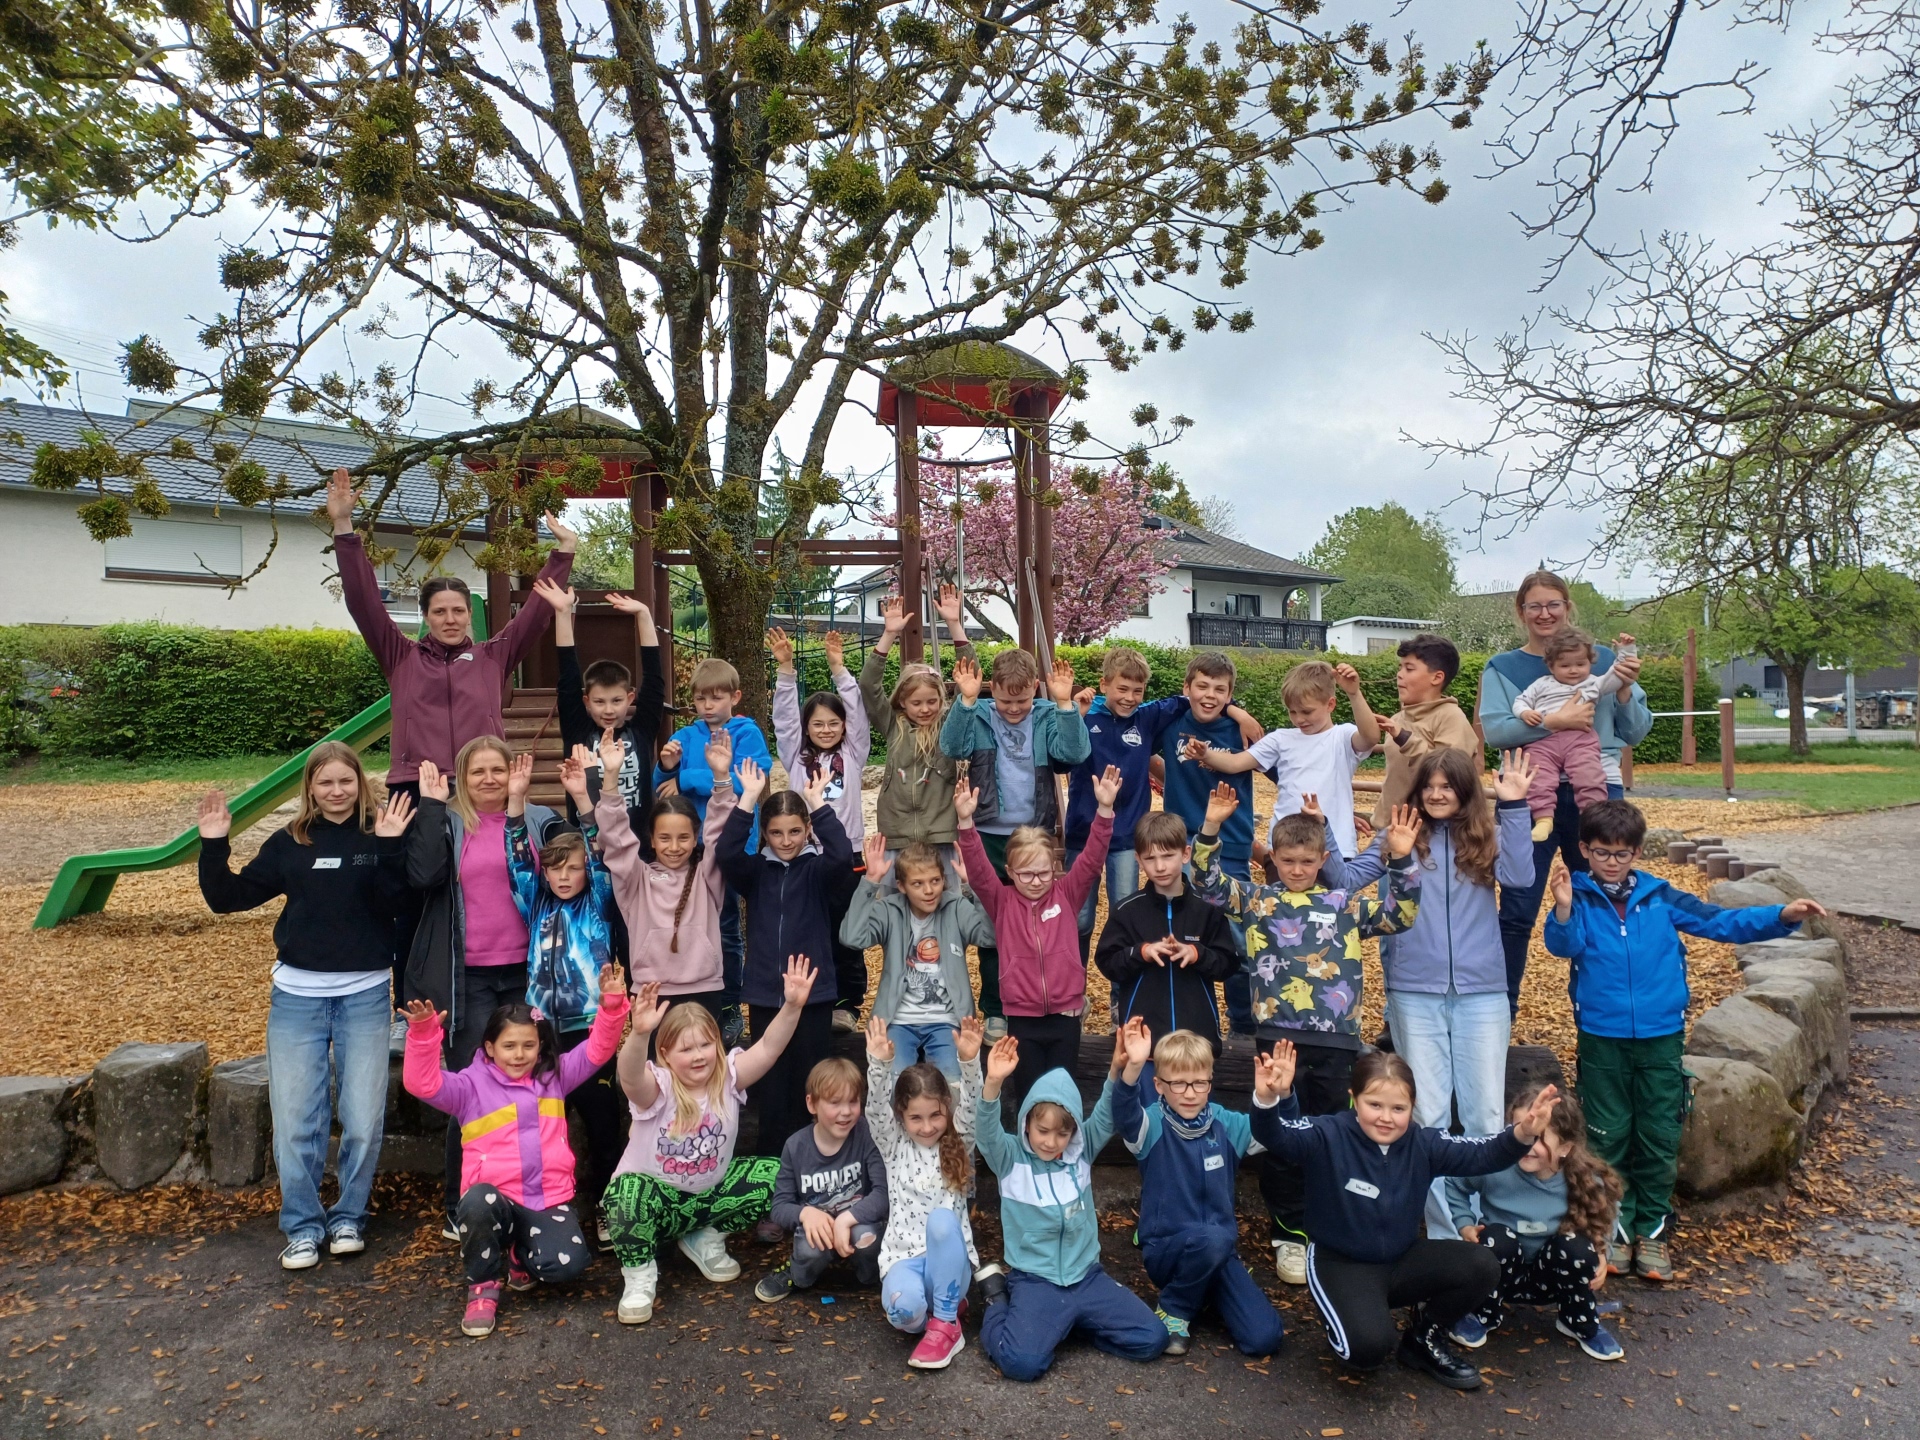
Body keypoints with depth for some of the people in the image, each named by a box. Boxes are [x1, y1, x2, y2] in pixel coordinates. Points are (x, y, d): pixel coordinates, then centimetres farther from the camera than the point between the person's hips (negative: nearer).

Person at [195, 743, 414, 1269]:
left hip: (365, 995, -2)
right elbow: (228, 898, 8)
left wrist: (391, 846, -28)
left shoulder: (381, 837, -3)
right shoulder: (289, 843, 6)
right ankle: (302, 1226, 20)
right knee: (295, 1120, 4)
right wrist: (214, 845, -5)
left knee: (363, 1118, 3)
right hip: (297, 996, 2)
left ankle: (348, 1217, 23)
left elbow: (397, 901, -16)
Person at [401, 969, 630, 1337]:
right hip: (497, 1200, -2)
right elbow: (422, 1083, -11)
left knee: (567, 1263, -23)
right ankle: (483, 1286, -9)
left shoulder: (554, 1076, 10)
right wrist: (423, 1032, -27)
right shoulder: (472, 1085, 2)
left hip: (551, 1200, 2)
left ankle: (522, 1254, 16)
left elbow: (597, 1049, 3)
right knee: (477, 1201, -38)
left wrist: (612, 1004, -14)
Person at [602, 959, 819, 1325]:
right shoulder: (656, 1088, -21)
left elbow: (768, 1048, -25)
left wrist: (792, 1006, -43)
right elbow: (629, 1076, -45)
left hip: (710, 1193, 5)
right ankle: (639, 1272, -8)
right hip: (657, 1197, -4)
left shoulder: (727, 1078, -10)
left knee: (776, 1177, -14)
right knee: (625, 1193, -39)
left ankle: (705, 1238, 8)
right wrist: (640, 1033, -66)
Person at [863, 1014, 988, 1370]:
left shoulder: (958, 1145, 4)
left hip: (949, 1258, 1)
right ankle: (935, 1305, 2)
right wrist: (879, 1064, -32)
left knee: (942, 1219, -35)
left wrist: (969, 1061, -33)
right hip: (903, 1256, 0)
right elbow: (877, 1109, -13)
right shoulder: (894, 1145, 5)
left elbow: (971, 1106, -14)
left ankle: (945, 1323, -19)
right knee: (904, 1308, -35)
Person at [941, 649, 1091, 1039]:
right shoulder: (978, 718, -3)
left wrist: (1064, 703, -25)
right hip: (989, 838, 0)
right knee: (991, 925, 7)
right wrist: (966, 700, -28)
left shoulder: (1048, 718, -1)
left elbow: (1073, 753, -17)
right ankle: (995, 1011, 19)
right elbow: (952, 747, -20)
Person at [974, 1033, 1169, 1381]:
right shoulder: (1011, 1159, -7)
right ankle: (999, 1299, 6)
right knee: (1022, 1362, -27)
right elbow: (989, 1133, -26)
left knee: (1152, 1339, -8)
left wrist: (1118, 1070, -33)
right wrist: (993, 1083, -46)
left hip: (1086, 1275, 4)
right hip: (1035, 1280, -4)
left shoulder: (1082, 1153, 2)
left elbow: (1106, 1117, -13)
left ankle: (1074, 1319, 14)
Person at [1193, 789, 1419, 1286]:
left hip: (1335, 1037, 2)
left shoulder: (1344, 905, 11)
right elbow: (1208, 882, -2)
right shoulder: (1257, 900, 6)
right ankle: (1290, 1235, 18)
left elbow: (1400, 915, 9)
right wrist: (1212, 827, -15)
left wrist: (1401, 861, -3)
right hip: (1279, 1033, -1)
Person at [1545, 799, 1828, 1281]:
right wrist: (1563, 910, -38)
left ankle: (1652, 1230, 25)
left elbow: (1723, 923, 0)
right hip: (1601, 1039, -2)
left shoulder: (1661, 898, 0)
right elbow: (1563, 946, -19)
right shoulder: (1578, 897, -6)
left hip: (1661, 1037, 2)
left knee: (1659, 1140, 10)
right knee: (1609, 1138, 8)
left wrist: (1783, 916, -13)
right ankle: (1617, 1228, 23)